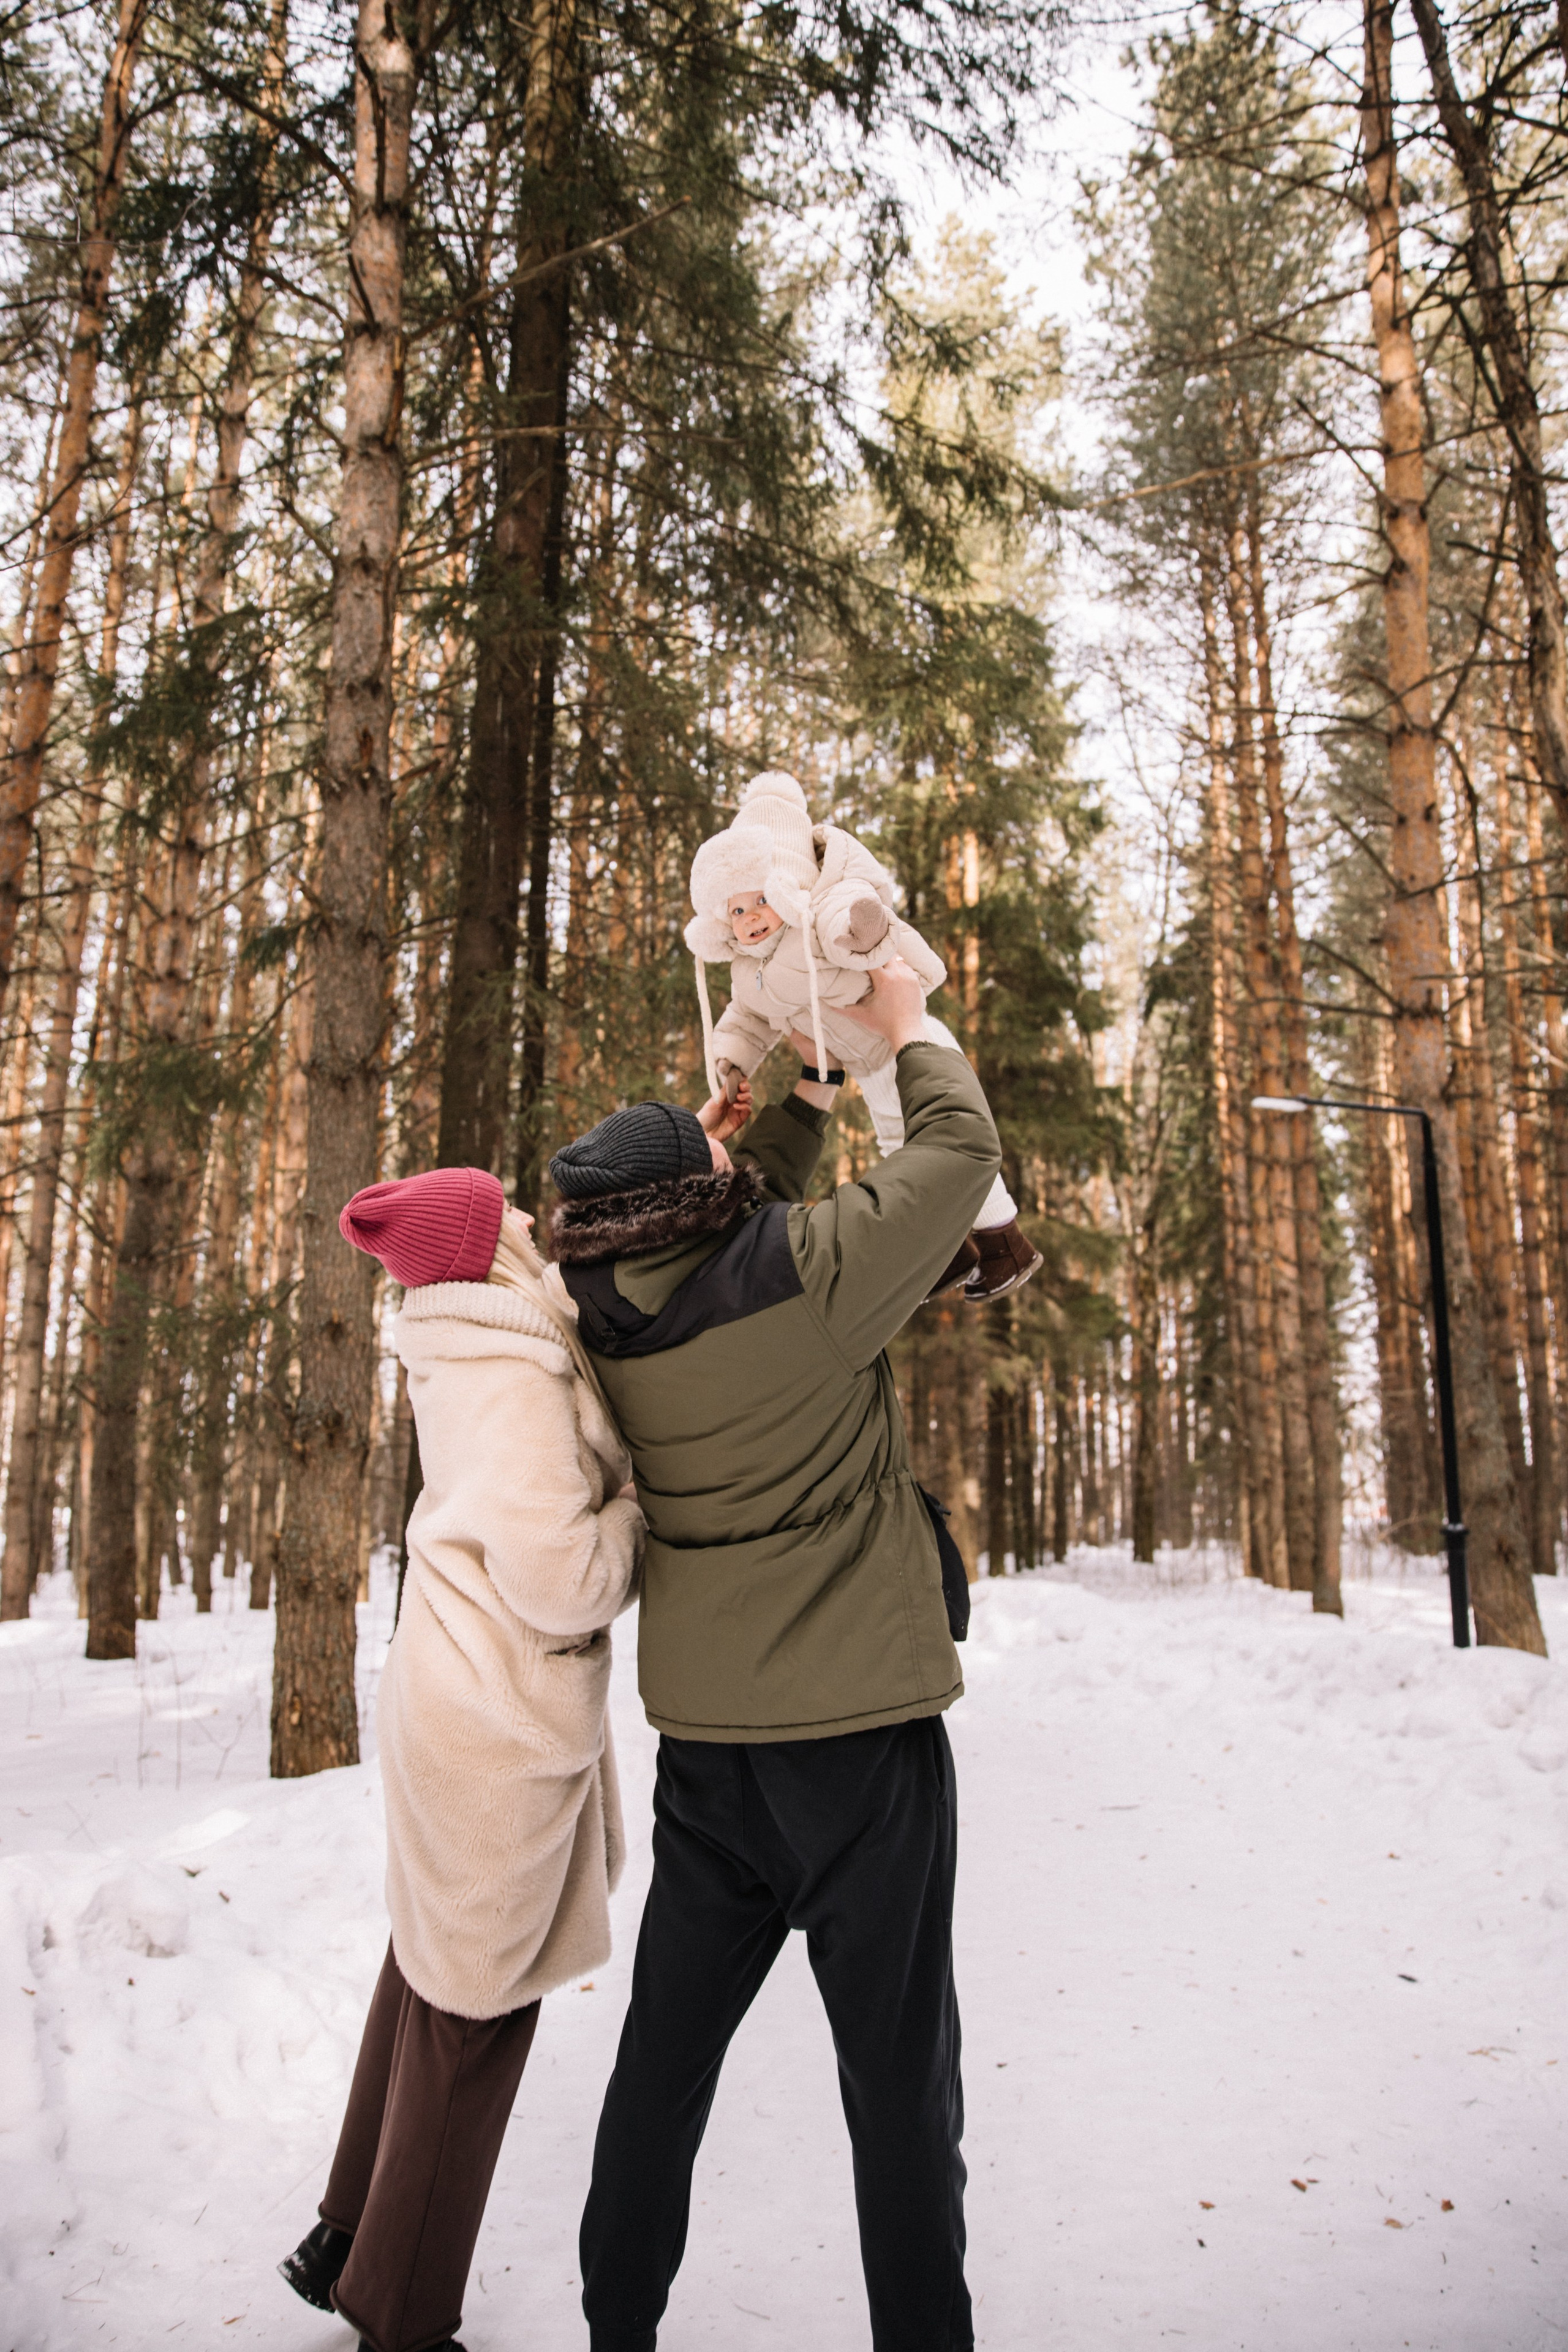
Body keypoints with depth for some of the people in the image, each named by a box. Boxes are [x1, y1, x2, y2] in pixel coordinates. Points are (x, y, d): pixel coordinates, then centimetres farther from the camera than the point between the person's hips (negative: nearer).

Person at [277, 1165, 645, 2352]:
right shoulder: (514, 1385, -23)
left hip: (453, 1702, 9)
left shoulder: (464, 1362, 5)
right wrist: (640, 1511, -10)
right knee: (478, 2008, 7)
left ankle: (348, 2241, 42)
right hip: (502, 1724, -9)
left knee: (431, 1974, 23)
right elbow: (561, 1580, -28)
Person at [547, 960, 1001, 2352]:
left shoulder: (615, 1321, -1)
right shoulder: (810, 1279, -19)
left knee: (668, 2045, 18)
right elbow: (961, 1153, -5)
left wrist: (815, 1085, 21)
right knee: (899, 2072, 9)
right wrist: (906, 1030, 12)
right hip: (858, 1730, -6)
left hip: (703, 1741, 6)